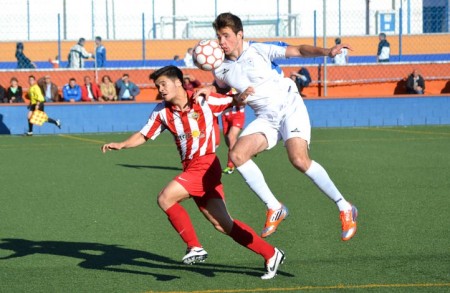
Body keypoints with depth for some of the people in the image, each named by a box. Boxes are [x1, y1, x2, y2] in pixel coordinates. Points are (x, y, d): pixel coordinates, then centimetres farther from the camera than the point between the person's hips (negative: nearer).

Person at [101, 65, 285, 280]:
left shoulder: (204, 101, -6)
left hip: (205, 165, -6)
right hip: (190, 168, 6)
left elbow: (234, 101, 5)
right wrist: (121, 145, -1)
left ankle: (194, 247, -7)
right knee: (222, 224, 6)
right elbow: (144, 135, 14)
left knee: (166, 199, -20)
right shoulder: (162, 111, 8)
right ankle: (270, 254, 16)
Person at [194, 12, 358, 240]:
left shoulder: (259, 50, -10)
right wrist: (209, 89, 4)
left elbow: (299, 50, -9)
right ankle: (274, 208, -7)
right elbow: (222, 87, 26)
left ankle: (345, 209, -12)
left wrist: (326, 51, -24)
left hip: (290, 107, -5)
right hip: (266, 118, 5)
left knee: (299, 160, -26)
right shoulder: (221, 68, 3)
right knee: (237, 155, -19)